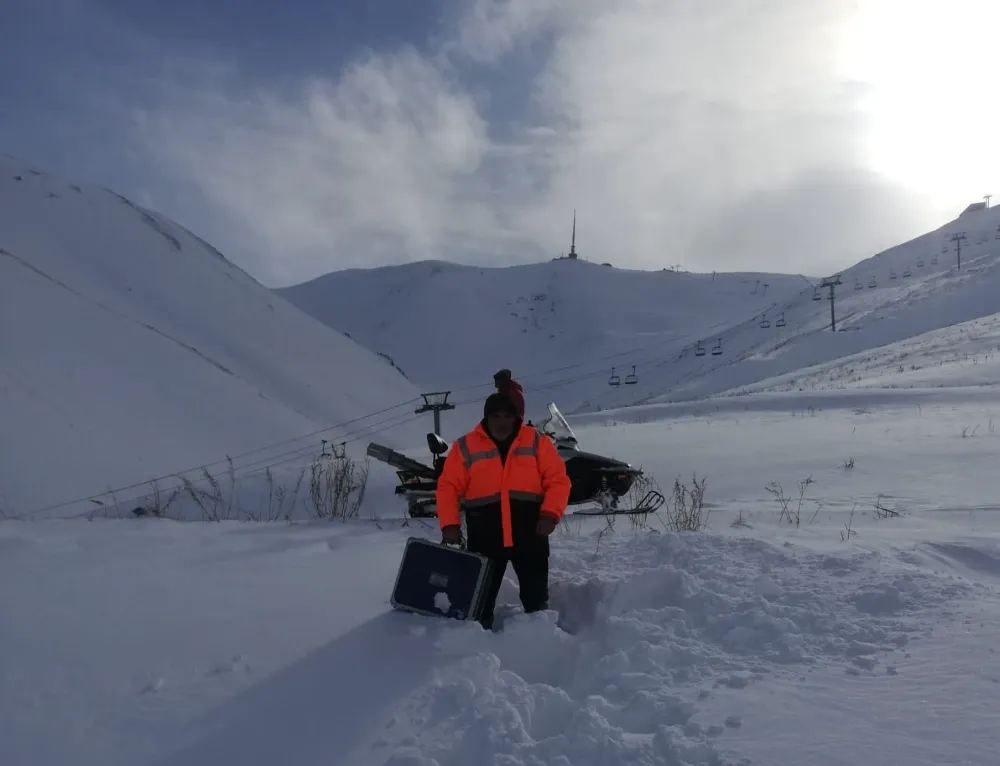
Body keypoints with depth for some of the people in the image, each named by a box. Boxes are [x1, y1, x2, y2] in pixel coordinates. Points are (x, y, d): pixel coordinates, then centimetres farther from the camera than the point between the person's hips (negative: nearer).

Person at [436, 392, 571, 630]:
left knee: (536, 596, 12)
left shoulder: (536, 441, 2)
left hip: (530, 534, 0)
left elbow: (558, 479, 0)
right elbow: (448, 487, 0)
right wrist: (450, 524, -13)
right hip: (484, 536, 0)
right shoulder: (465, 446, 1)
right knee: (481, 596, 7)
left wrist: (550, 513, -15)